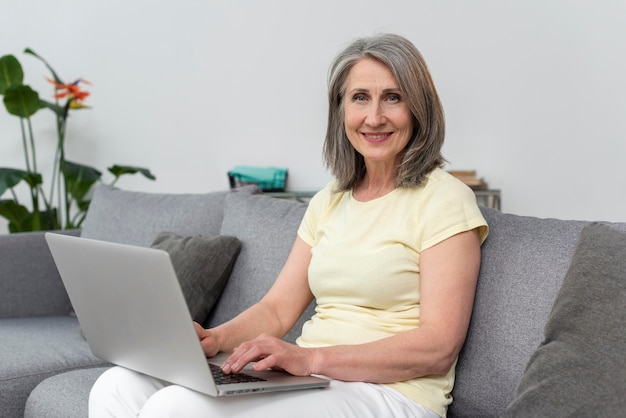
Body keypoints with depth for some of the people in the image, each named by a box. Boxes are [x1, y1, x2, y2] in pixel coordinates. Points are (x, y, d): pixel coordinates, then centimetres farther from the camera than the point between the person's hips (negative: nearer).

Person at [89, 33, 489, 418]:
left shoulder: (443, 199, -5)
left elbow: (439, 347, -13)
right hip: (310, 382, 7)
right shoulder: (329, 202, 17)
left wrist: (311, 357, -22)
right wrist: (215, 339, -8)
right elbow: (277, 309, 14)